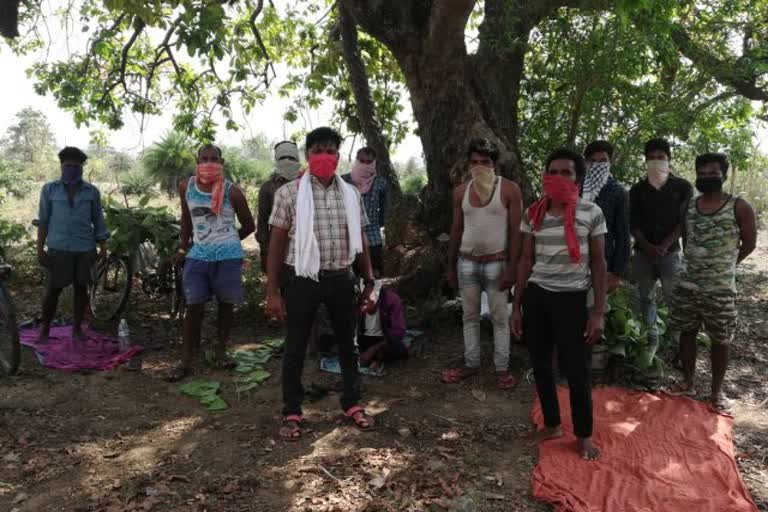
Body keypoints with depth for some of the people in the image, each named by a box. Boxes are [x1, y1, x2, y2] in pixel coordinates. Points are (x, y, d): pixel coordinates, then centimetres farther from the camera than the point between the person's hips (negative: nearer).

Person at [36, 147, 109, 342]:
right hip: (58, 248, -1)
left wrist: (103, 247, 4)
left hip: (85, 248, 1)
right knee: (53, 289, 2)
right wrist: (40, 249, 0)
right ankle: (45, 328, 16)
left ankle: (77, 328, 19)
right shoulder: (49, 189, 3)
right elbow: (43, 221, 4)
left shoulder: (92, 191, 5)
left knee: (81, 287, 7)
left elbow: (98, 220, 8)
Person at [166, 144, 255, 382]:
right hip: (198, 255, 2)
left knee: (225, 304, 9)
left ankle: (220, 351, 26)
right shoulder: (186, 187, 2)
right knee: (194, 307, 1)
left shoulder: (231, 192, -7)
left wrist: (226, 241, 9)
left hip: (228, 256, -2)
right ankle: (185, 362, 6)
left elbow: (249, 225, 4)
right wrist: (183, 247, 15)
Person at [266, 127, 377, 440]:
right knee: (295, 347, 7)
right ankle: (292, 413, 22)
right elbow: (277, 244, -4)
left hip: (341, 279, 3)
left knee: (347, 343, 14)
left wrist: (369, 283, 9)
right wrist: (272, 292, -7)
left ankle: (352, 404, 31)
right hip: (302, 280, -3)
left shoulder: (351, 194, 6)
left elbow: (361, 242, 11)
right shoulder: (289, 193, -5)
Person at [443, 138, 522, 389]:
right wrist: (451, 266, 10)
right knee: (470, 316, 11)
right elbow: (456, 230, 10)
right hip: (467, 262, 4)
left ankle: (502, 368, 14)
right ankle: (471, 364, 23)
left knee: (500, 318, 4)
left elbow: (516, 232, -8)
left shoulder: (509, 190, -7)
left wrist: (511, 268, -14)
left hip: (496, 263, -4)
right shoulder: (461, 192, 5)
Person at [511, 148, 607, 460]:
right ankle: (552, 425, 33)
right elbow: (526, 260, 9)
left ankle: (584, 435, 23)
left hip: (572, 299, -3)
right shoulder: (533, 214, 4)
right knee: (541, 366, 13)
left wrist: (599, 312, -6)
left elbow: (599, 263, -2)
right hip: (535, 297, 4)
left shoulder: (591, 213, -5)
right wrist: (517, 305, 7)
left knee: (577, 371, 3)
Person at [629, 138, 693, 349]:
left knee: (673, 298, -4)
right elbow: (633, 223, 3)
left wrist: (664, 245, -13)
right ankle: (650, 337, 17)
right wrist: (648, 246, -12)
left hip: (670, 252, -2)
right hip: (643, 252, 2)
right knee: (645, 297, 7)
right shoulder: (637, 189, 7)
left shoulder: (682, 187, 2)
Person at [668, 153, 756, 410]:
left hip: (720, 288, -4)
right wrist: (694, 264, 7)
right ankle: (688, 382, 29)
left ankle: (717, 391, 22)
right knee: (687, 333, 13)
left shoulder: (739, 207, -7)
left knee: (719, 341, 7)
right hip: (687, 285, 4)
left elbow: (749, 243, 1)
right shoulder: (688, 206, 5)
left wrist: (724, 265, 7)